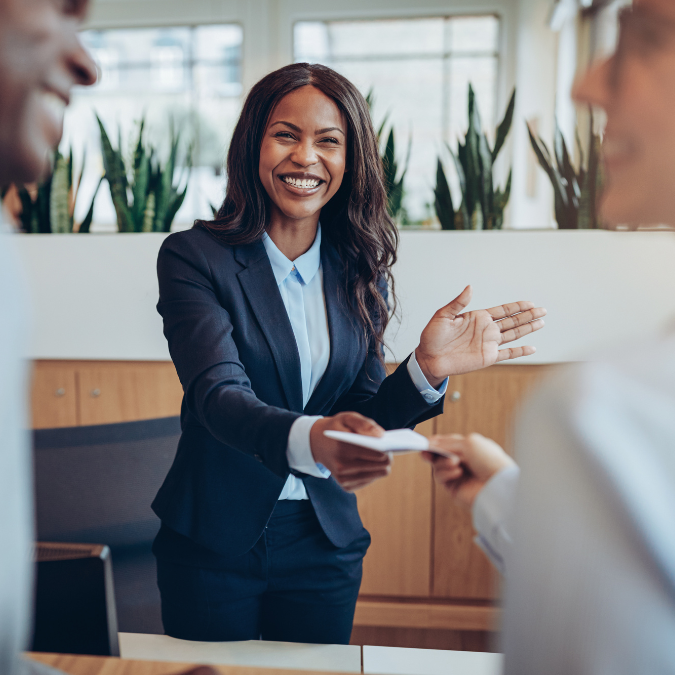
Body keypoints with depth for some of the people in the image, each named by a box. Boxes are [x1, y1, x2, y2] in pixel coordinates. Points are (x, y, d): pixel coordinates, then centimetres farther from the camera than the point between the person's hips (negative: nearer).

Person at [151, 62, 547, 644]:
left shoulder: (362, 271, 0)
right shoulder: (194, 257, -11)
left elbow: (362, 421, -1)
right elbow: (219, 395, -24)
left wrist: (428, 368, -19)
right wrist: (309, 440, -43)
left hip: (326, 544, 3)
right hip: (214, 544, -2)